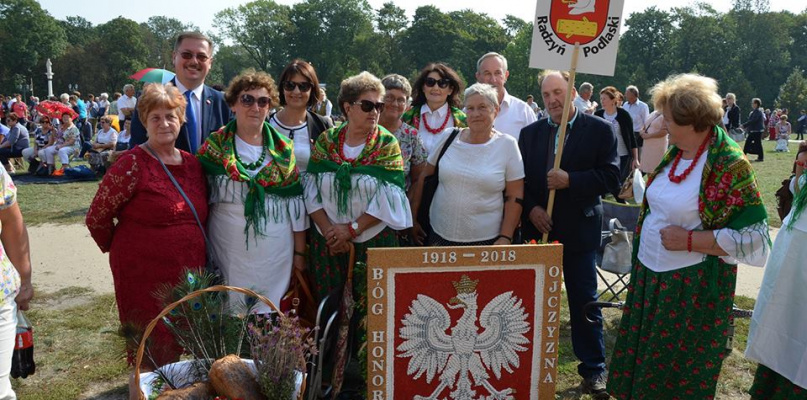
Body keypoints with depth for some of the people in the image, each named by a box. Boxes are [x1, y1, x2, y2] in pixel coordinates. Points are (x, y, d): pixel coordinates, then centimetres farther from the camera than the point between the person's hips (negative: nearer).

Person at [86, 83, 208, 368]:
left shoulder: (193, 164, 8)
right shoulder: (132, 165, -11)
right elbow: (97, 218, -7)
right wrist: (121, 250, 3)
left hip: (188, 276, 6)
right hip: (143, 277, -6)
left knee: (175, 354, 18)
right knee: (151, 358, 4)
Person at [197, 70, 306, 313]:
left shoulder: (283, 150, 4)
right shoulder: (214, 147, 2)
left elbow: (295, 204, 5)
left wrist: (299, 252, 4)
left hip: (275, 254, 1)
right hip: (228, 251, -1)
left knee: (269, 312, 6)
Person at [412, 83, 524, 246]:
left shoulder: (507, 144, -4)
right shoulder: (449, 138, 1)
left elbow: (514, 197, -3)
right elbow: (425, 178, 9)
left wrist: (505, 238, -8)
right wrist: (413, 218, 8)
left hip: (486, 241, -2)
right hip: (439, 235, 2)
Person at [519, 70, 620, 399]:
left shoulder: (599, 130, -3)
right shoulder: (529, 133, 7)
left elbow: (611, 177, -10)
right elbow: (519, 179, 7)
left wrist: (570, 181, -20)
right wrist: (530, 209, -8)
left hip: (579, 230, -3)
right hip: (537, 228, 3)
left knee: (584, 301, 6)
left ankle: (593, 368, 21)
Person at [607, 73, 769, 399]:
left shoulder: (730, 166, -19)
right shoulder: (675, 154, 3)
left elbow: (752, 237, -21)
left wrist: (688, 240, -22)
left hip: (692, 288, -7)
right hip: (649, 275, 7)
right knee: (641, 356, 20)